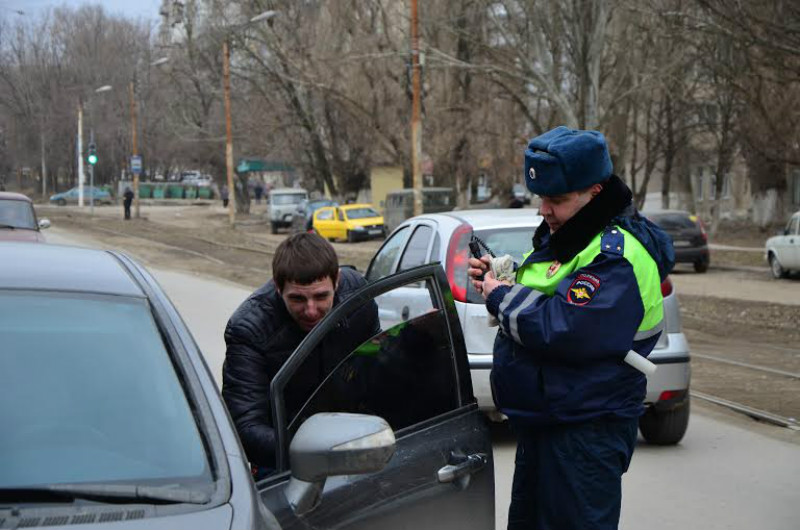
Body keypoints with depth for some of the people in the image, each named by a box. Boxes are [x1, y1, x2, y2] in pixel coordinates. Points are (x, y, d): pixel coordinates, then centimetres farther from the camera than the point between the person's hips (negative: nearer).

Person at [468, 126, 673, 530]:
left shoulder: (616, 256, -22)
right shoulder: (565, 235, 11)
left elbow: (561, 331, -30)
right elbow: (542, 299, 24)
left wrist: (502, 298, -16)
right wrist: (497, 279, 4)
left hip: (584, 433, -10)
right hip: (542, 421, 10)